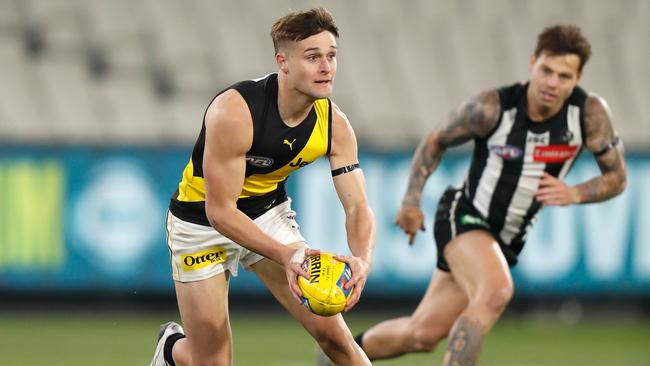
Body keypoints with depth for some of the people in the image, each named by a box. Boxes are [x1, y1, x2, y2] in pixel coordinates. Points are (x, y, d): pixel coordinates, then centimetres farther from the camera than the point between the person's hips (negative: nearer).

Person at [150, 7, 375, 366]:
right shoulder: (234, 112, -32)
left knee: (331, 332, -10)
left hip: (269, 214, 4)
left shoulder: (334, 125, -16)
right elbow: (220, 211, -30)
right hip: (201, 224, -4)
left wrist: (361, 259, -35)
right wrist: (285, 255, -42)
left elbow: (357, 207, -13)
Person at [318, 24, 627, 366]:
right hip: (464, 217, -4)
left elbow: (617, 177, -6)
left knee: (422, 334, 8)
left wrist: (574, 194, -25)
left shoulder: (590, 112, -15)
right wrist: (411, 201, -8)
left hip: (507, 239, 4)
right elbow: (435, 140, -2)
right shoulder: (491, 107, -20)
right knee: (496, 292, -36)